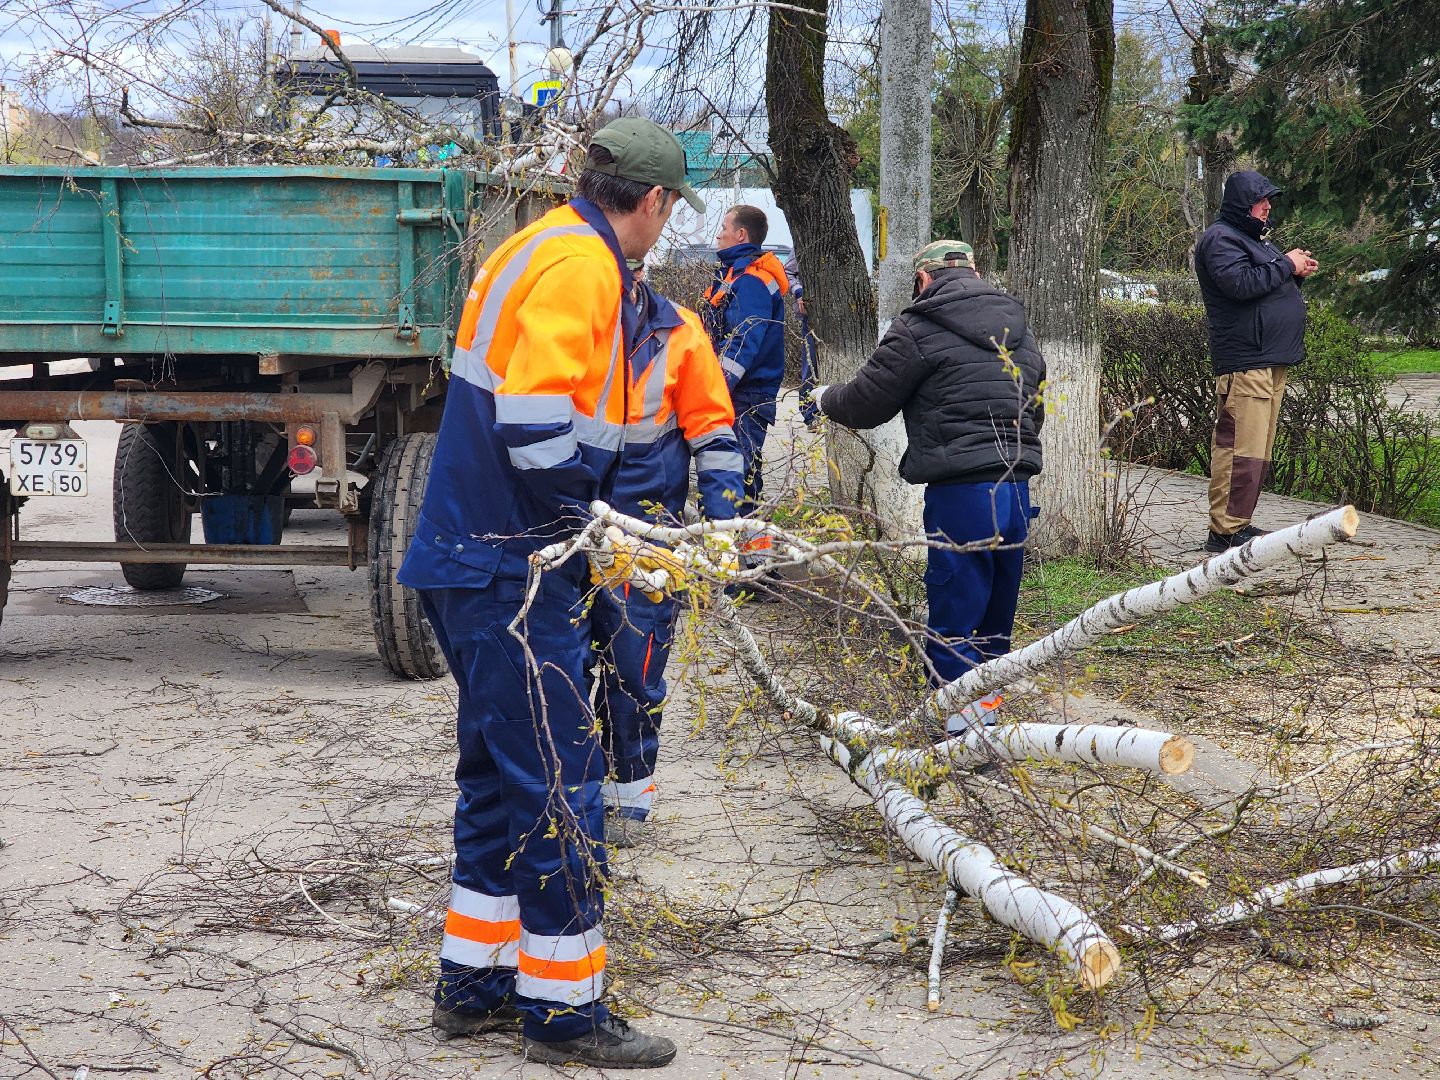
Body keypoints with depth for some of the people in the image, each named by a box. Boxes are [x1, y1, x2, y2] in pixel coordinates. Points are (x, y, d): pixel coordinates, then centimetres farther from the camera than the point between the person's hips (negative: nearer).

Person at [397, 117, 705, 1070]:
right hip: (516, 574, -10)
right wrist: (593, 525, -13)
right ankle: (564, 1008, 7)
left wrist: (591, 514, 14)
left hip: (479, 564, 10)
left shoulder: (546, 249, 16)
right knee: (559, 784, -2)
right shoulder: (579, 266, -16)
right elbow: (534, 427, -26)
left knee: (502, 774, 18)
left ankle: (476, 984, 26)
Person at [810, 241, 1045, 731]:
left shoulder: (920, 328, -4)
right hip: (1017, 485, 7)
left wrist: (826, 398, 21)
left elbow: (866, 403, 1)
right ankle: (987, 707, 23)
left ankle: (952, 722, -1)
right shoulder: (1020, 330, 19)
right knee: (997, 612, 16)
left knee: (953, 616, -2)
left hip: (961, 490, -7)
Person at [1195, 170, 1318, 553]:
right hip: (1244, 361, -11)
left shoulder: (1254, 237, 25)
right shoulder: (1220, 239, -8)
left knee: (1258, 450, 11)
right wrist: (1286, 265, -13)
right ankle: (1226, 531, -14)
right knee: (1241, 447, -14)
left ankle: (1238, 524, 16)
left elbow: (1270, 285, 31)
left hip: (1271, 361, 11)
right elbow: (1240, 282, -24)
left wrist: (1297, 270, 11)